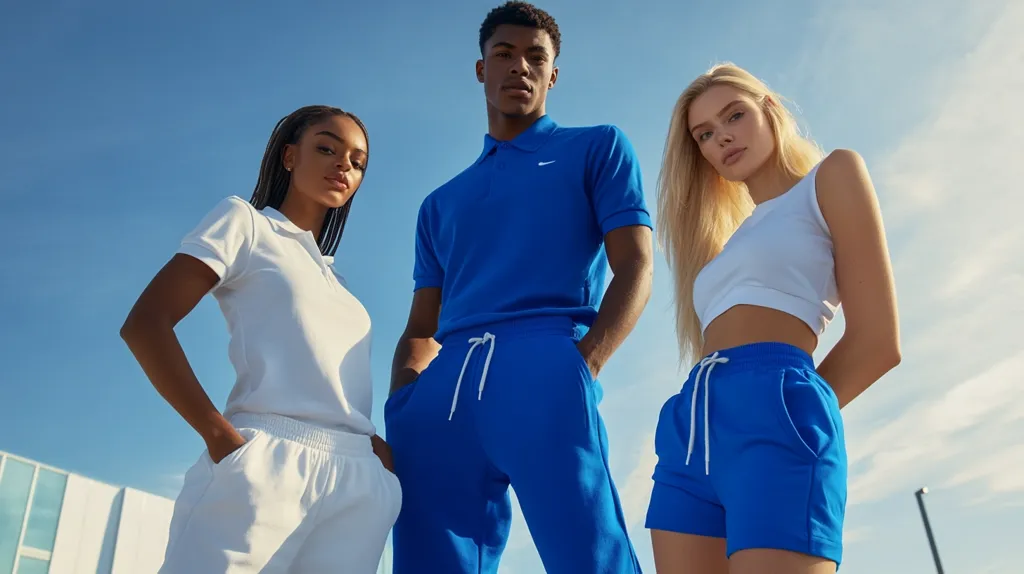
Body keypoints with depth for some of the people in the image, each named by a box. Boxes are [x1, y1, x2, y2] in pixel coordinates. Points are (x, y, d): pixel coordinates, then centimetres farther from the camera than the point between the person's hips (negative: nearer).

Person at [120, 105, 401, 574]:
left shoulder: (331, 277, 27)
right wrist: (220, 435, -13)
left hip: (361, 482, 6)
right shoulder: (246, 222, 10)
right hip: (268, 461, -5)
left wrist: (378, 445, 2)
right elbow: (144, 323, -3)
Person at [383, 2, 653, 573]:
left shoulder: (598, 147, 19)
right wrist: (401, 407, 3)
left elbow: (635, 269, 5)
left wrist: (582, 365, -12)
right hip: (444, 390, 5)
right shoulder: (441, 203, 30)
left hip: (543, 368, -4)